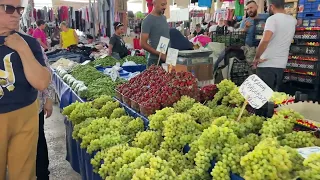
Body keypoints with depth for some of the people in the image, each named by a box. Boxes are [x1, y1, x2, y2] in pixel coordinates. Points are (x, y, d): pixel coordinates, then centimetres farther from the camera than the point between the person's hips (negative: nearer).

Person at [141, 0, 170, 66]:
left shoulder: (164, 17, 11)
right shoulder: (148, 20, -11)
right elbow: (143, 44, -15)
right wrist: (160, 54, -18)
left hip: (168, 58, 7)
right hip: (155, 60, -7)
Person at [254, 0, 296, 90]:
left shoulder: (272, 19, -11)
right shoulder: (292, 20, 12)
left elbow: (265, 40, -25)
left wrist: (257, 57, -15)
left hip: (267, 64, -7)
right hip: (281, 65, 7)